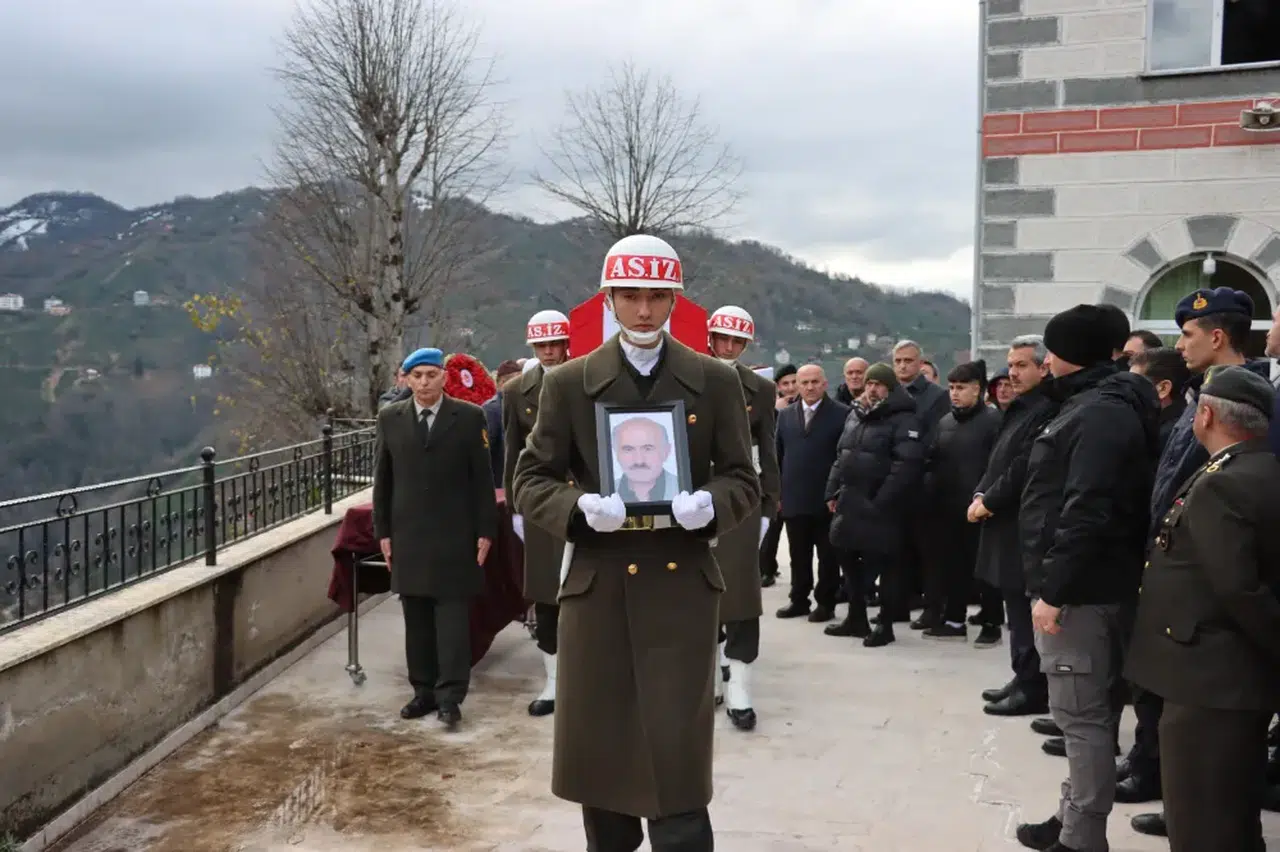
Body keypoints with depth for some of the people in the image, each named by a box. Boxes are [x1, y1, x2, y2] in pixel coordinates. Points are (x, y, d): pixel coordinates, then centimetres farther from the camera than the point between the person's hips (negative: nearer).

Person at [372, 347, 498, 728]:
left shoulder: (469, 417, -2)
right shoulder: (390, 418, 7)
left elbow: (482, 478, -1)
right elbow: (382, 479, 9)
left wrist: (485, 530, -4)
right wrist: (382, 531, 5)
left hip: (454, 535, -3)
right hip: (408, 535, 3)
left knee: (453, 614, -2)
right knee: (416, 617, 8)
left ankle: (450, 695, 1)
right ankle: (424, 690, 18)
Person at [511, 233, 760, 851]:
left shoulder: (715, 381, 5)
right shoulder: (567, 383, 3)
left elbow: (743, 480, 5)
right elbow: (530, 481, 2)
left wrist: (709, 503, -17)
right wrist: (580, 506, -18)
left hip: (682, 586, -1)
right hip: (596, 585, 1)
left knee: (678, 755, -1)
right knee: (597, 748, 13)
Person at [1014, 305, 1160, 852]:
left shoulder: (1101, 413, -17)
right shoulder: (1094, 404, 16)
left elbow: (1087, 513, -26)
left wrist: (1052, 589, -23)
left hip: (1081, 591, -11)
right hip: (1084, 586, 11)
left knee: (1082, 715, -3)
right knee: (1087, 712, 17)